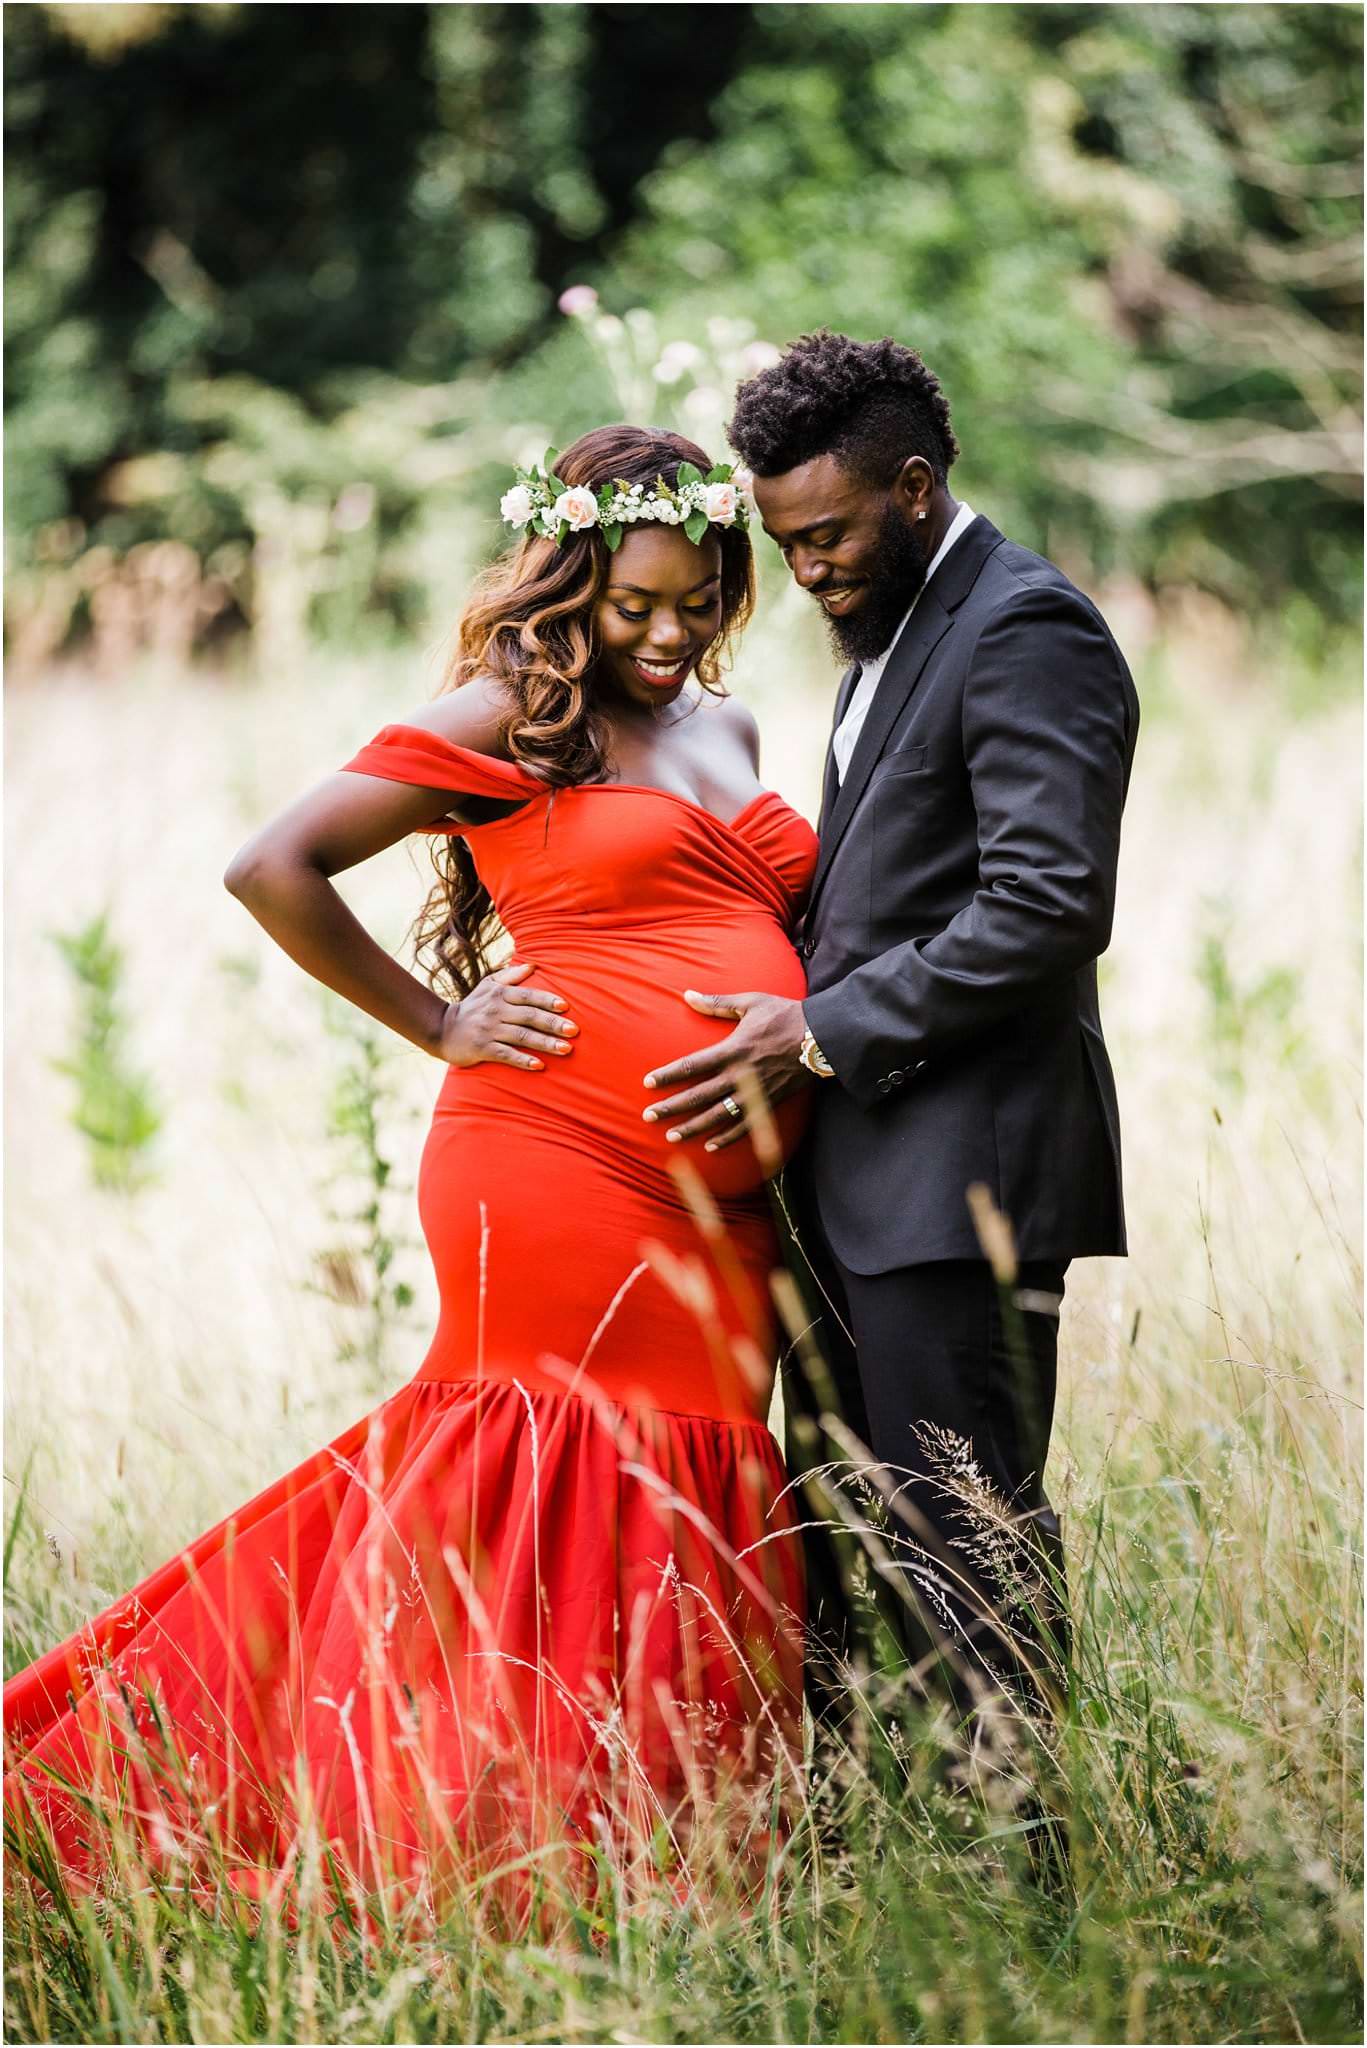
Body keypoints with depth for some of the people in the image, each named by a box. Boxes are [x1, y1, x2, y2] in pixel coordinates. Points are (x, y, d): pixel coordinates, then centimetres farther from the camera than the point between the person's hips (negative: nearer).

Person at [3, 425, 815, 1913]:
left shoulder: (725, 731, 19)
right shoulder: (510, 718, -3)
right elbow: (271, 870, -7)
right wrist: (439, 1029, -5)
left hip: (715, 1219, 7)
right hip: (561, 1179, -7)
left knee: (672, 1549, 7)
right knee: (550, 1524, -7)